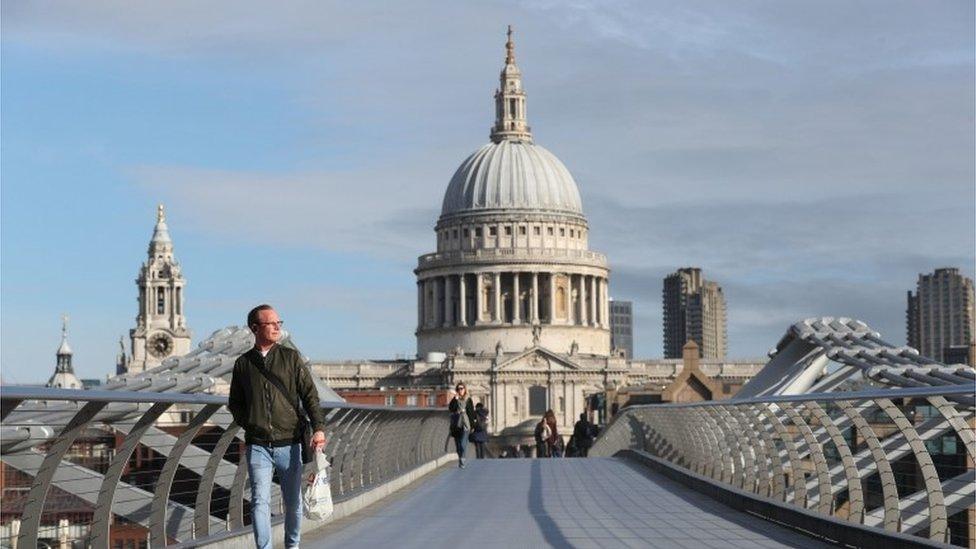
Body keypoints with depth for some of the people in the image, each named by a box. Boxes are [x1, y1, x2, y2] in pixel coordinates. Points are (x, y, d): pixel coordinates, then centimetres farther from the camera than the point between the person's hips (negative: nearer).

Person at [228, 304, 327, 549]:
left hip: (289, 445, 0)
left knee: (293, 502, 9)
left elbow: (310, 395, 0)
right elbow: (235, 403, 19)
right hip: (257, 446, 0)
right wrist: (248, 423, 1)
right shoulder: (243, 364, 8)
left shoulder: (291, 358, 5)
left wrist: (318, 427, -14)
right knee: (260, 501, -9)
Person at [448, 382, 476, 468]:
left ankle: (461, 460, -22)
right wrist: (455, 399, -17)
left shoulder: (468, 400, 4)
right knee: (458, 443, 9)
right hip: (456, 425, 3)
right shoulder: (454, 400, 8)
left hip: (465, 424, -3)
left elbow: (471, 412, 5)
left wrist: (472, 425, 1)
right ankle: (460, 459, 22)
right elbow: (450, 408, -9)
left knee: (463, 443, -16)